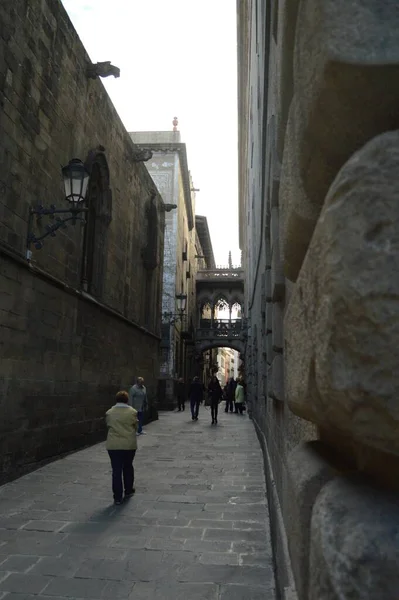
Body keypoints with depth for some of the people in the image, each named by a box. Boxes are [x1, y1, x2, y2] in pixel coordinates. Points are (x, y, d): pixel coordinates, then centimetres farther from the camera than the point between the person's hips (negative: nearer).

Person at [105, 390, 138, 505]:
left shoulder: (109, 413, -1)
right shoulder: (132, 412, -4)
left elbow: (108, 426, 8)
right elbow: (135, 427, 4)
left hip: (113, 445, 0)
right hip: (129, 444, 0)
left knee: (116, 470, 3)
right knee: (128, 467, 19)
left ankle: (117, 497, 4)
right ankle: (128, 490, 31)